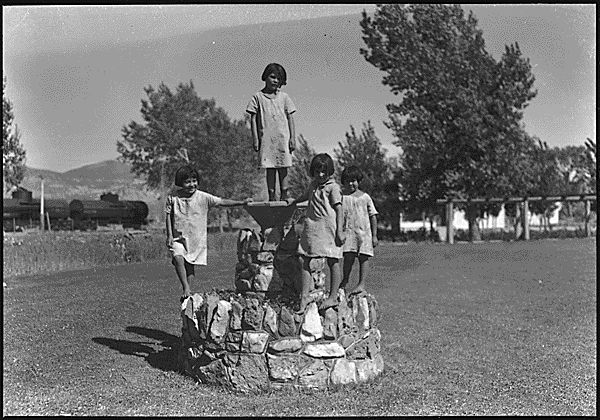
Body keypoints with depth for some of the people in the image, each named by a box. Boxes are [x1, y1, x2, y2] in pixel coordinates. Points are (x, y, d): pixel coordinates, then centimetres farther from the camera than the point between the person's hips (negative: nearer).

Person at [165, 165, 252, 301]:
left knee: (190, 266, 5)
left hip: (196, 239, 1)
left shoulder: (203, 197, -6)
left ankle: (187, 292, 20)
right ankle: (186, 289, -18)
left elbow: (221, 202, -5)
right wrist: (169, 235, 0)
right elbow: (168, 216, 5)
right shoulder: (173, 197, -4)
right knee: (178, 257, -25)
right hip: (178, 237, -1)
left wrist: (242, 202, -13)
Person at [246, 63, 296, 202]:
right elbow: (253, 119, 4)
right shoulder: (257, 97, 5)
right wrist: (255, 140, -2)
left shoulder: (284, 97, 8)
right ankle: (271, 197, 7)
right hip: (266, 139, -1)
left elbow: (290, 119, 8)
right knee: (270, 169, 2)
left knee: (283, 169, 2)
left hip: (283, 138, 1)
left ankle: (284, 196, 7)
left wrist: (293, 138, 2)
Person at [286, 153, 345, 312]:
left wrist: (340, 230, -14)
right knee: (305, 261, 1)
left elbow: (339, 209, -7)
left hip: (328, 225, -7)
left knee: (333, 261, -1)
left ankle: (333, 297, 5)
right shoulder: (313, 184, 18)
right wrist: (294, 201, 49)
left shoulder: (333, 187, -3)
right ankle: (304, 296, 4)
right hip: (311, 225, 7)